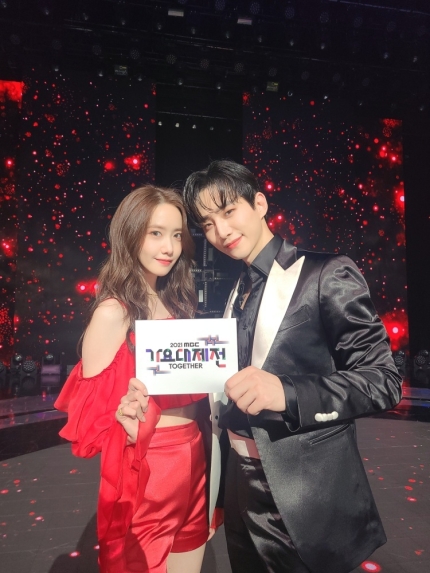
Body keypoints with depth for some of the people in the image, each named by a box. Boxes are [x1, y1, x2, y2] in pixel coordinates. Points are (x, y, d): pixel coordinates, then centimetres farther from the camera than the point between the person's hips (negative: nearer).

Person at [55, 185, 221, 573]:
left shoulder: (176, 303, 4)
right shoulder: (114, 312, -15)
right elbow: (90, 410, -12)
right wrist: (127, 415, -30)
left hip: (191, 458, 7)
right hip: (145, 467, -6)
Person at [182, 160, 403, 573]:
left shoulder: (326, 275, -13)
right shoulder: (236, 294, 8)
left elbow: (382, 379, -16)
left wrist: (288, 392, -30)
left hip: (302, 498, -6)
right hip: (242, 488, 7)